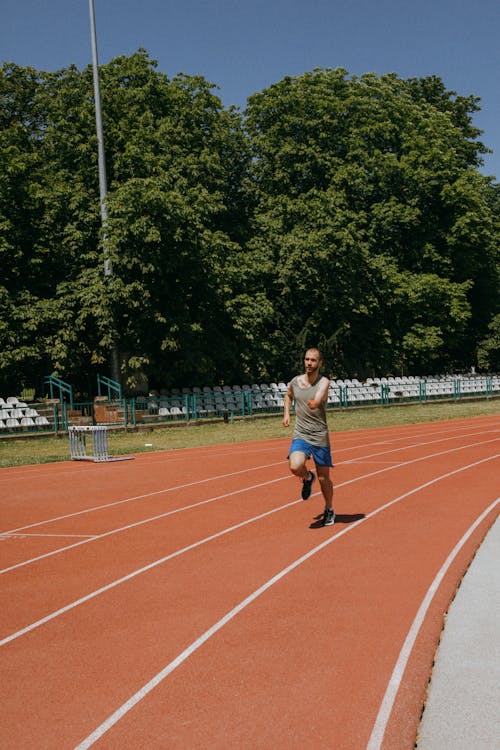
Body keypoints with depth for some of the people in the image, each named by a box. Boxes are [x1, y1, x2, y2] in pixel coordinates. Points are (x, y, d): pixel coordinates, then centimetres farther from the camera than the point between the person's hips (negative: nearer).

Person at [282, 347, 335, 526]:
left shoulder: (323, 382, -11)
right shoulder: (295, 382, 2)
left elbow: (317, 401, -33)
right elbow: (288, 396, 27)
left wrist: (314, 403, -56)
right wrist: (286, 413, 13)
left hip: (320, 437, -2)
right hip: (300, 435, 2)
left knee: (323, 478, 6)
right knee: (295, 466, -26)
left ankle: (329, 510, 31)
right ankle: (307, 478, 10)